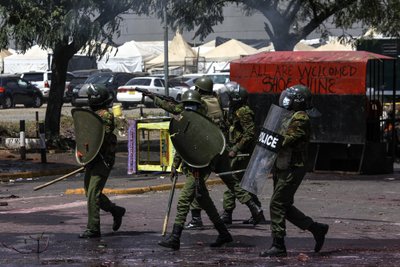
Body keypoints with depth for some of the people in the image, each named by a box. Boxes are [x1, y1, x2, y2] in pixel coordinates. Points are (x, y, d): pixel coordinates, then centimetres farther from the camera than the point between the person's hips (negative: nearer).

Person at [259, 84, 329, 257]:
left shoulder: (300, 119, -14)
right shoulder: (292, 117, 18)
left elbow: (287, 140, -22)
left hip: (292, 169, -10)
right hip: (283, 168, 10)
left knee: (277, 204, -10)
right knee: (284, 206, 14)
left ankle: (278, 246, -7)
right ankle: (317, 229, 22)